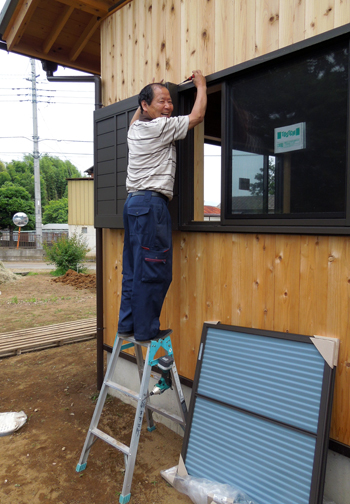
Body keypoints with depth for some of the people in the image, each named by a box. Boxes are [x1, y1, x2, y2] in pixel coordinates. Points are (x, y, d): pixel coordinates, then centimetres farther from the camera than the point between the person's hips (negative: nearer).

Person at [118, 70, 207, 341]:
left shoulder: (135, 128, 16)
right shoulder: (161, 127, -7)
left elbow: (137, 115, 42)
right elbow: (197, 116, 1)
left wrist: (152, 92, 43)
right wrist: (201, 85, 16)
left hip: (134, 202, 9)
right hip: (151, 204, -9)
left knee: (134, 268, 11)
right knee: (153, 271, -5)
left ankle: (127, 324, 17)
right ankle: (146, 330, 1)